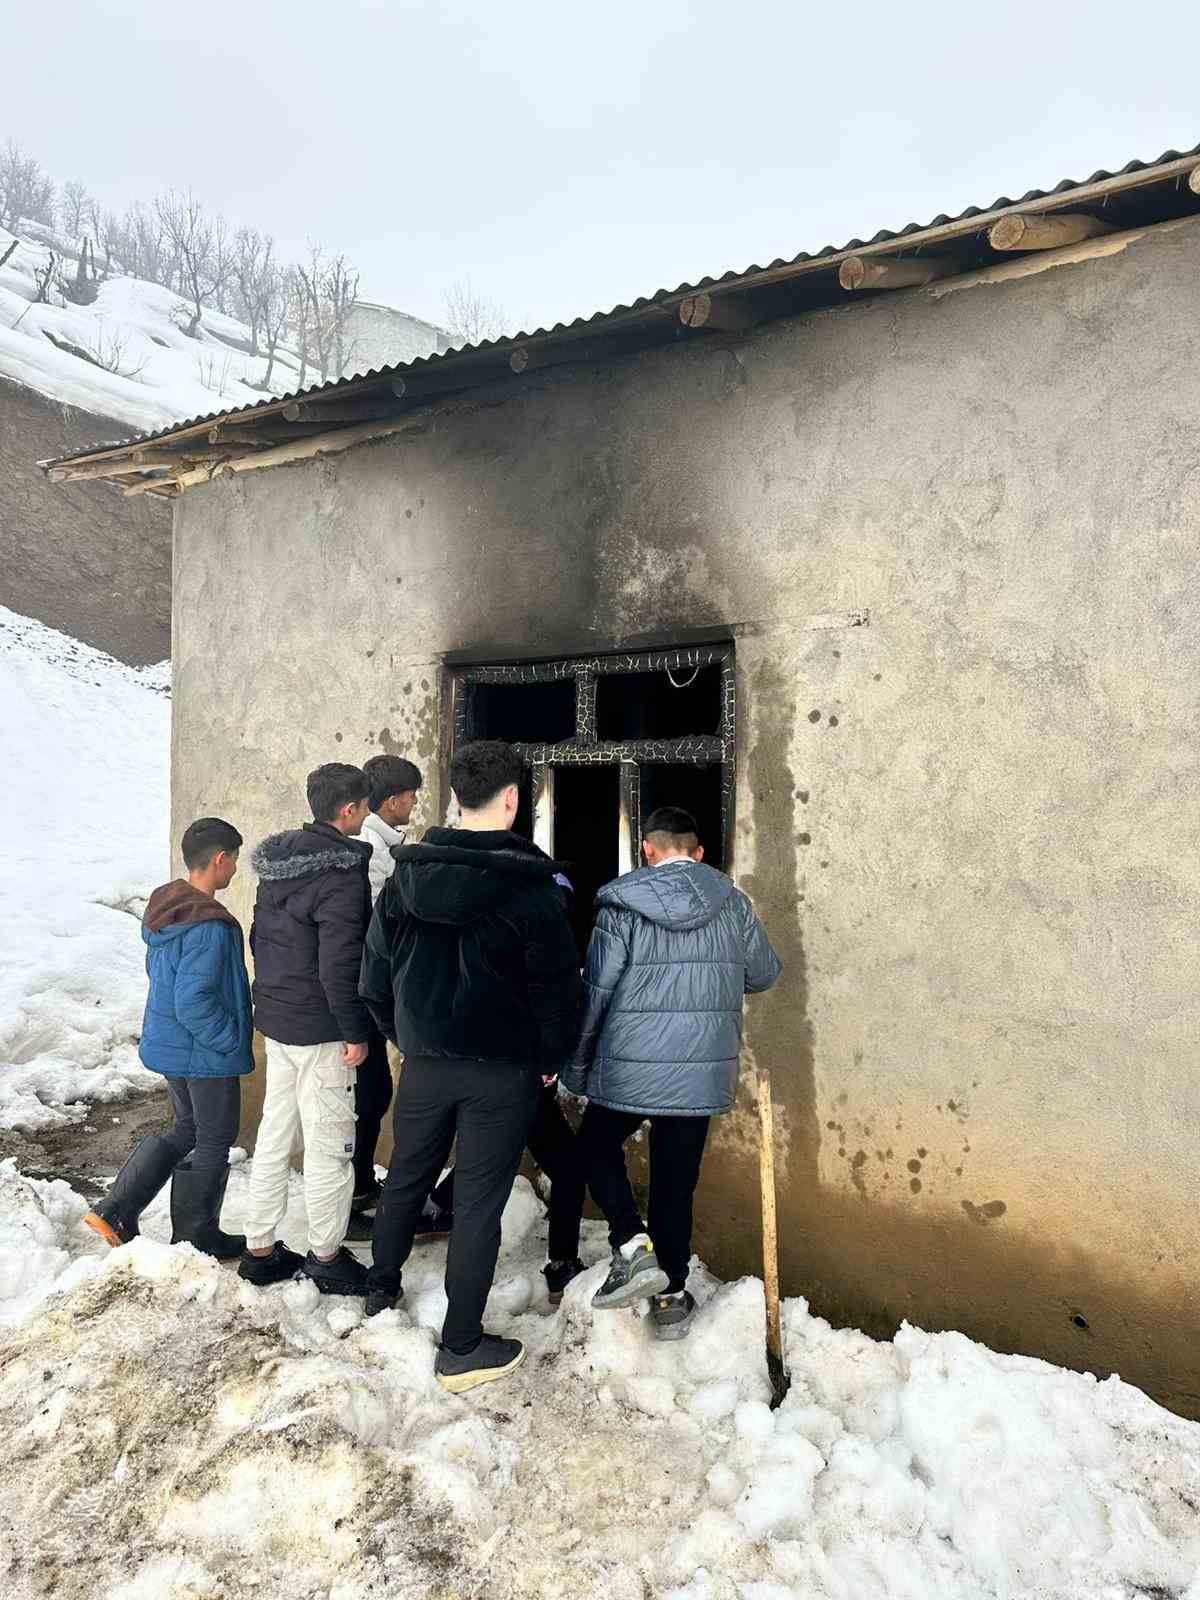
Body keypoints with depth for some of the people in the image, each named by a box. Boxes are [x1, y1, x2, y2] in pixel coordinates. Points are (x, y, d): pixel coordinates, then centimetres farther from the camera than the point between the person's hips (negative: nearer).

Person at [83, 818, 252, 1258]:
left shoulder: (165, 906, 2)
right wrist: (232, 1040, -16)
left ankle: (114, 1211, 23)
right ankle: (196, 1239, 25)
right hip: (206, 1054, -9)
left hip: (168, 1042, 9)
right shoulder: (209, 927, -27)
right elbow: (194, 1003, -30)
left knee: (185, 1130, 24)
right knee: (211, 1143, 10)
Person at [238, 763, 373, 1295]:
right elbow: (339, 963, -23)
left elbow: (259, 937, 14)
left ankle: (260, 1250, 29)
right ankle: (327, 1257, 18)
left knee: (274, 1135, 17)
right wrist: (356, 1032, -15)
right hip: (320, 1030, -8)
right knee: (329, 1144, 5)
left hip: (275, 1020, 9)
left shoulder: (279, 860, 7)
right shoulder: (342, 873, -20)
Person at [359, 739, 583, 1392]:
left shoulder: (406, 876, -3)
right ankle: (461, 1349, 17)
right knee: (478, 1202, 6)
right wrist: (550, 1060, 2)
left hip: (424, 1062, 4)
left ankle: (381, 1292, 42)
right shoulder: (531, 890, -16)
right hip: (502, 1070, -4)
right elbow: (558, 989, -13)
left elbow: (375, 972, 5)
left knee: (406, 1178, 23)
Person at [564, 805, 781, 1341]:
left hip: (630, 1068, -3)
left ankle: (633, 1246, 4)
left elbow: (595, 993, -7)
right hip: (704, 1071, 3)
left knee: (598, 1147, 21)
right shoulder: (734, 904, 1)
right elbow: (763, 975, 13)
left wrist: (576, 1066, 4)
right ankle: (671, 1300, 23)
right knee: (676, 1182, 15)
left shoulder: (623, 905, -8)